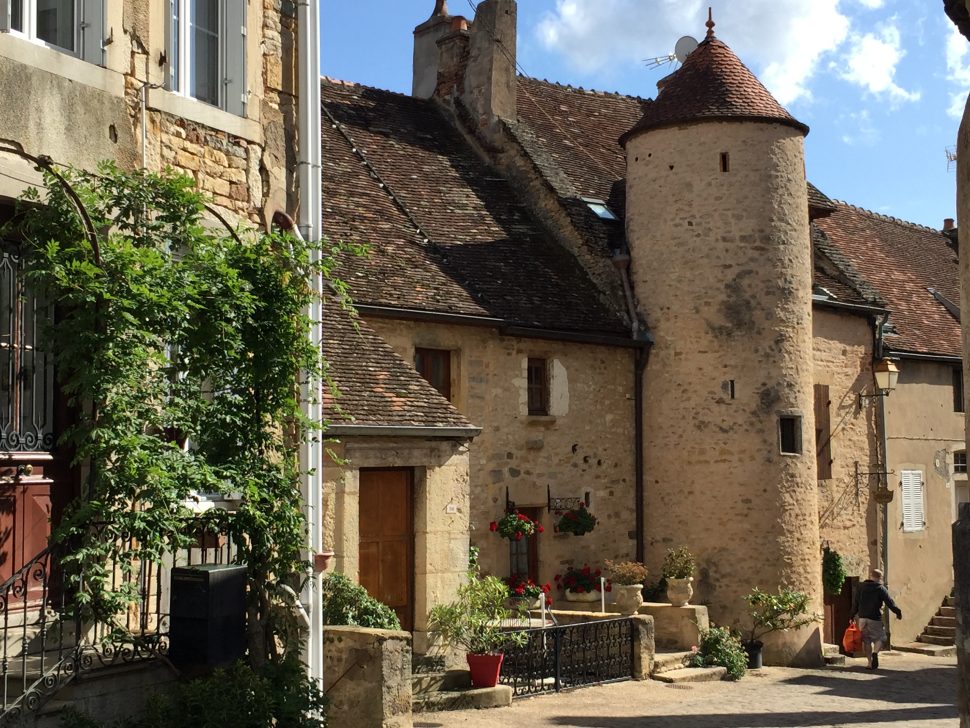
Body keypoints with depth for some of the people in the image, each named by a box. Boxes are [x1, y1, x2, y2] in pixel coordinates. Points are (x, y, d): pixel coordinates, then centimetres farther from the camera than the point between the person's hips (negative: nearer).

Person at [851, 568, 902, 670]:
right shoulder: (881, 588, -3)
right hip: (875, 618, -4)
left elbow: (855, 603, 11)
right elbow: (889, 602, -4)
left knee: (866, 640, 10)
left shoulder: (861, 587, 9)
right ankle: (875, 653, -22)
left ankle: (870, 662, 8)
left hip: (862, 617, 4)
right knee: (879, 638, 6)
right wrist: (898, 612, 6)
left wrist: (853, 615, 15)